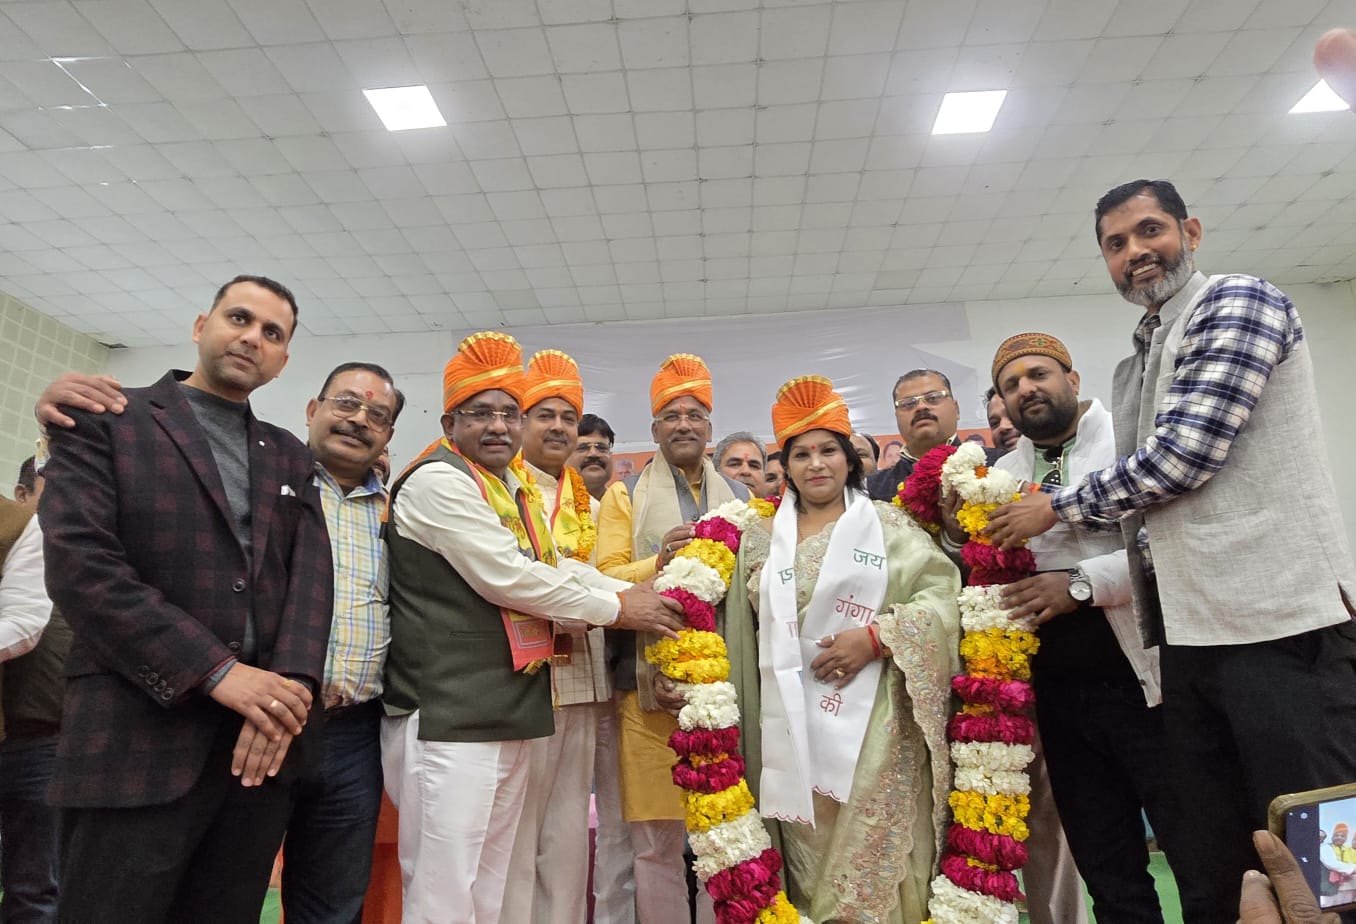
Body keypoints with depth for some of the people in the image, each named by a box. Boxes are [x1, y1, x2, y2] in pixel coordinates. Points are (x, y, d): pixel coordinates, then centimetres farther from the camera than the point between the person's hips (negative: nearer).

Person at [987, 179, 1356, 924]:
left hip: (1277, 618, -8)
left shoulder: (1236, 303, -5)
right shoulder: (1135, 366, 19)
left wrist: (1056, 508, -6)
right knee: (1207, 862, 15)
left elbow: (1182, 456, -17)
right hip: (1189, 630, 8)